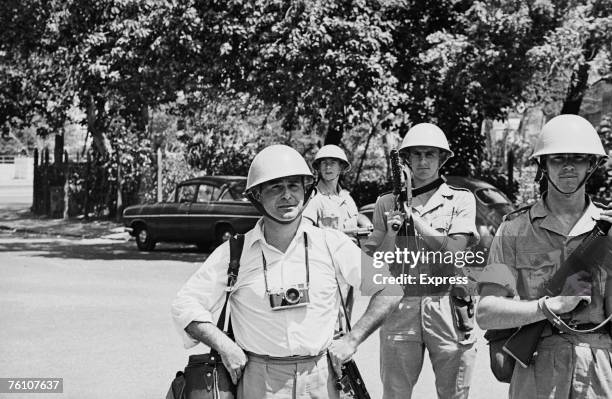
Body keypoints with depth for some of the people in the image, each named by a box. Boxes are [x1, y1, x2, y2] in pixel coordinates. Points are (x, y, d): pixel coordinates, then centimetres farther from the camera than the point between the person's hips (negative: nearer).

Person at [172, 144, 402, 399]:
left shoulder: (331, 245, -1)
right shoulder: (234, 253, -2)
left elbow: (389, 287, 4)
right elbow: (185, 305, 1)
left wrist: (352, 340, -2)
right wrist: (224, 346, -10)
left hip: (320, 378, 1)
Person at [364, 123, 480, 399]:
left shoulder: (461, 199, 4)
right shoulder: (387, 203, 9)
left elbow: (454, 250, -9)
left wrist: (414, 216, -11)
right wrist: (391, 233, -12)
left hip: (447, 307, -1)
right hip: (399, 306, 1)